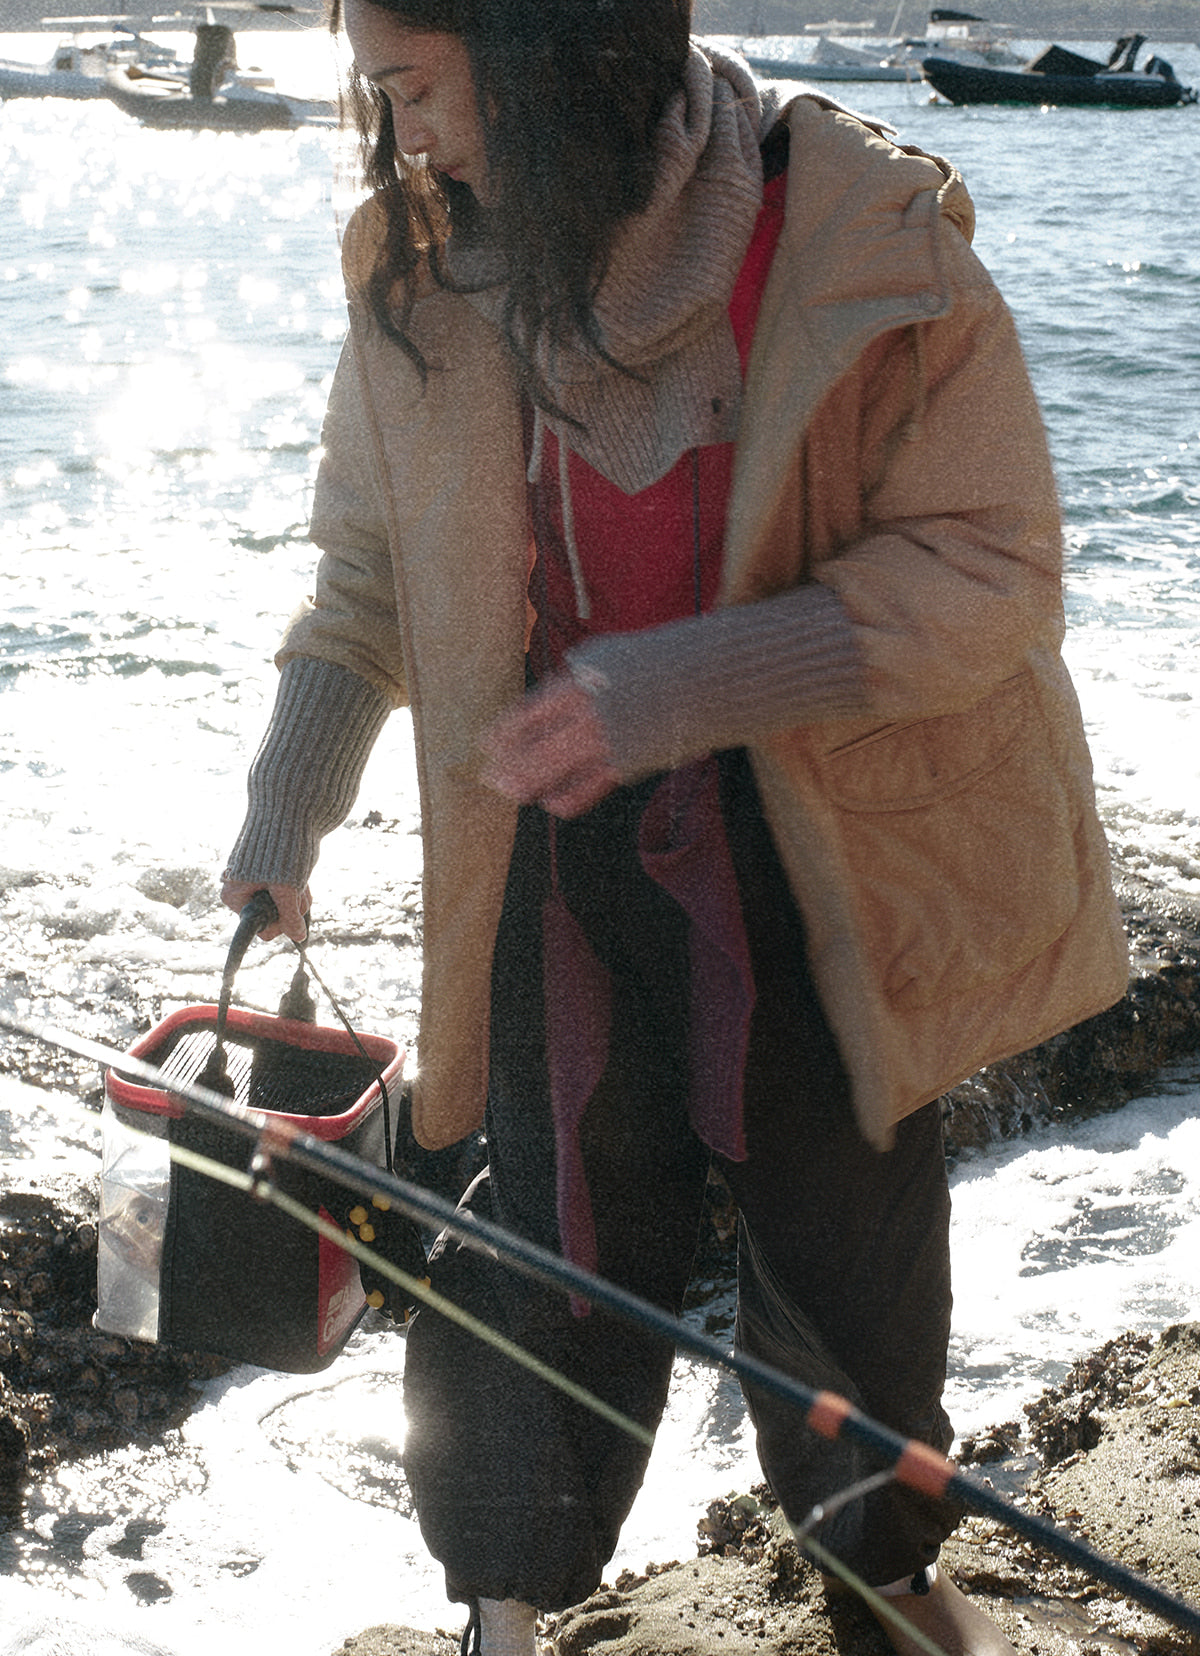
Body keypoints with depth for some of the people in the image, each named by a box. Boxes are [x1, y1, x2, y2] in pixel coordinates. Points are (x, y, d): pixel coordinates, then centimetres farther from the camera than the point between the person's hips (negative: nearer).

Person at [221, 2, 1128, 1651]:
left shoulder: (863, 237, -18)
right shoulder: (424, 278, -6)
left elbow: (989, 569, -18)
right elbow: (369, 569, 8)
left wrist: (683, 686, -28)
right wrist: (288, 798, -6)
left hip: (832, 850, -1)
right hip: (562, 855, 2)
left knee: (852, 1234, 14)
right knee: (562, 1251, 5)